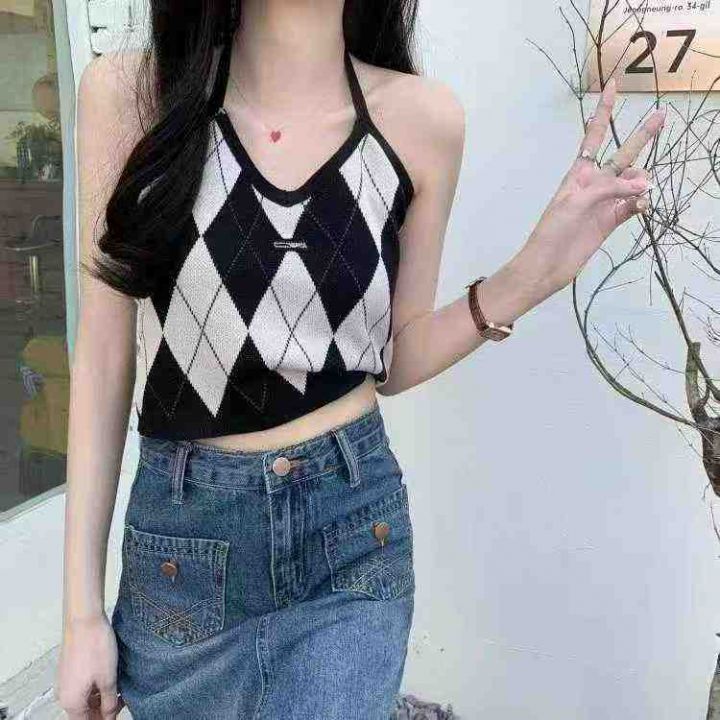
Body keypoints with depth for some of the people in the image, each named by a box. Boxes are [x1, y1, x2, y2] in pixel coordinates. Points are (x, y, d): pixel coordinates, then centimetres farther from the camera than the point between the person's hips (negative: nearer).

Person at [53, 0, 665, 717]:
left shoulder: (421, 117, -6)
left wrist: (532, 272, -13)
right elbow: (104, 356, -4)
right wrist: (81, 609, -2)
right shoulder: (129, 90, -8)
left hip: (353, 532, 0)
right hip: (178, 534, 1)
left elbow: (392, 361, 3)